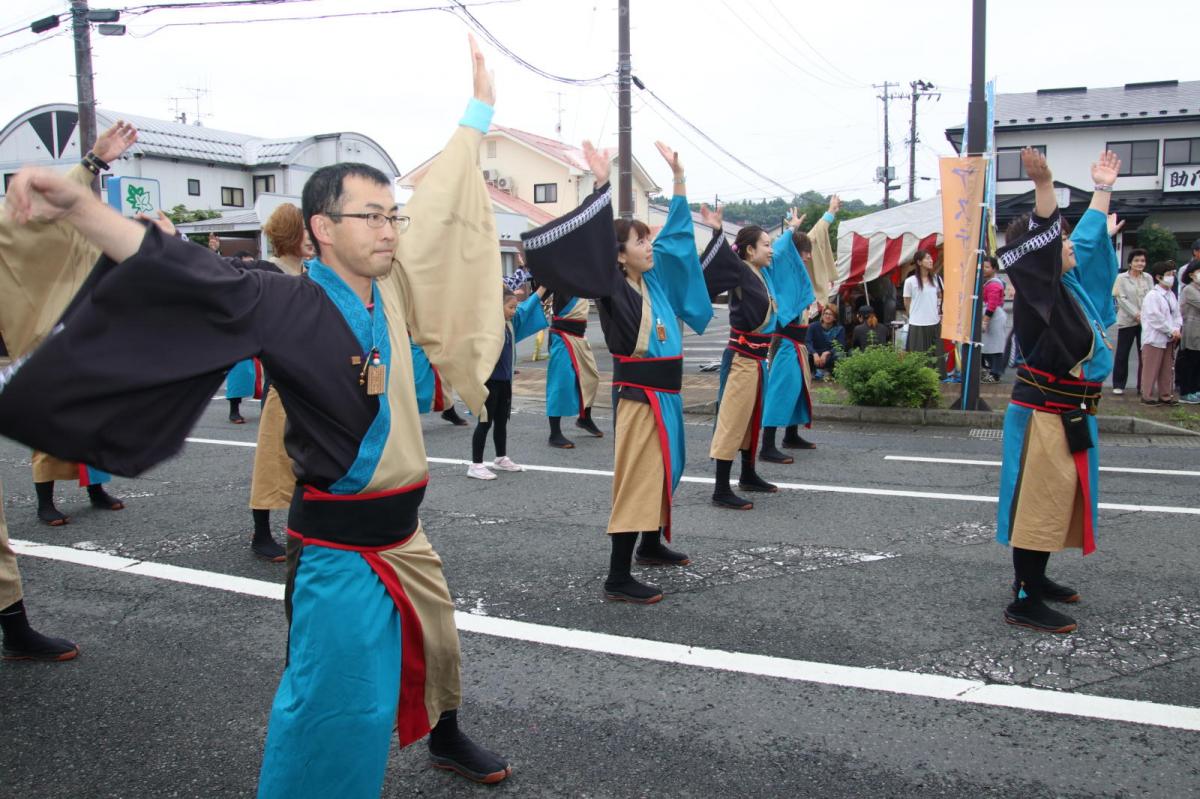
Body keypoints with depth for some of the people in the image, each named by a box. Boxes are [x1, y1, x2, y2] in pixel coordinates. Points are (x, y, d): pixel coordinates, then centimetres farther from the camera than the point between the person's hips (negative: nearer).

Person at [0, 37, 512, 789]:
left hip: (402, 528, 8)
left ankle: (445, 736, 54)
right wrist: (77, 206, -46)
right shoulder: (288, 304, -18)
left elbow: (437, 210, 10)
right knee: (337, 709, -3)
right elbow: (189, 273, -31)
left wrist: (479, 113, 19)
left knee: (436, 642, 27)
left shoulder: (392, 288, 0)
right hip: (340, 542, -7)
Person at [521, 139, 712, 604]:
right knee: (637, 478, -8)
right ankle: (617, 578, -3)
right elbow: (595, 247, -26)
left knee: (663, 471, 20)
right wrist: (602, 185, -29)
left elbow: (676, 231, 18)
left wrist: (678, 175, 16)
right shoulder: (612, 287, -12)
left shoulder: (656, 279, 9)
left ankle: (652, 545, 39)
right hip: (638, 391, -8)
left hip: (666, 389, 9)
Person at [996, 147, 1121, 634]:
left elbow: (1090, 239, 28)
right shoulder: (1040, 292, -16)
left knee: (1059, 497, 18)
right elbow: (1044, 239, -33)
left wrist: (1103, 188, 36)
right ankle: (1024, 603, -2)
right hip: (1045, 412, -10)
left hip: (1069, 412, 10)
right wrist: (1044, 186, -46)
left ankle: (1034, 579, 32)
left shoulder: (1073, 282, 11)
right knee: (1040, 499, -7)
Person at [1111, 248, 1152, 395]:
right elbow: (1121, 299, -7)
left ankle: (1143, 385, 11)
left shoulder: (1148, 278, 9)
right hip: (1127, 321, -3)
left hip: (1146, 321, 3)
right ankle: (1118, 385, 10)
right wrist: (1136, 314, -16)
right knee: (1122, 354, 2)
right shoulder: (1122, 278, 0)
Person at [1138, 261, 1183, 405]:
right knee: (1151, 370, 0)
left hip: (1169, 339, 8)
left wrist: (1177, 329, -5)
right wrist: (1172, 331, -16)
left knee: (1167, 369, 13)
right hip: (1155, 338, -8)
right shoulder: (1152, 296, -13)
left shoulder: (1171, 295, 11)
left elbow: (1177, 315, 11)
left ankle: (1165, 395, 22)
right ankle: (1148, 396, 8)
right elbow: (1156, 319, -18)